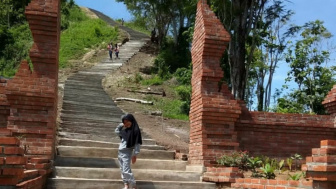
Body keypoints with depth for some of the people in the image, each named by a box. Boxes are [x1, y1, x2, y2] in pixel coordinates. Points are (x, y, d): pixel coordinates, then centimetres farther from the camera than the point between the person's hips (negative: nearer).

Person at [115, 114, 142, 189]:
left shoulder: (135, 130, -16)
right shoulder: (124, 129, 3)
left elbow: (137, 143, -15)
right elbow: (117, 131, 19)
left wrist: (135, 155, -16)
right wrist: (120, 125, 0)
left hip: (127, 152, -7)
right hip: (120, 151, 7)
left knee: (126, 170, -11)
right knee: (123, 169, 13)